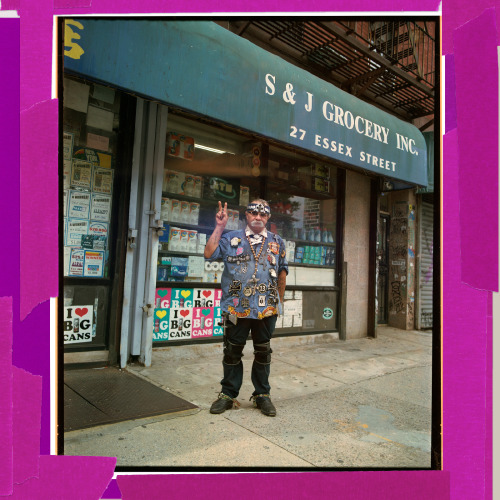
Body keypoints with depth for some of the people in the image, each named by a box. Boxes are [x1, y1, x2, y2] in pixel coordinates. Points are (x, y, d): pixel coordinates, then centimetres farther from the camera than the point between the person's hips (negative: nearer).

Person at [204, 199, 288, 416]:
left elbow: (282, 271, 16)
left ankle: (262, 395, 26)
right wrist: (219, 227, -9)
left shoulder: (277, 242, 11)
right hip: (236, 307, -1)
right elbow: (209, 254, -6)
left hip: (266, 309, 1)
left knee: (263, 352, 11)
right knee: (232, 351, 9)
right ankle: (228, 394, 25)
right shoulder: (231, 238, 6)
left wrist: (279, 299, 15)